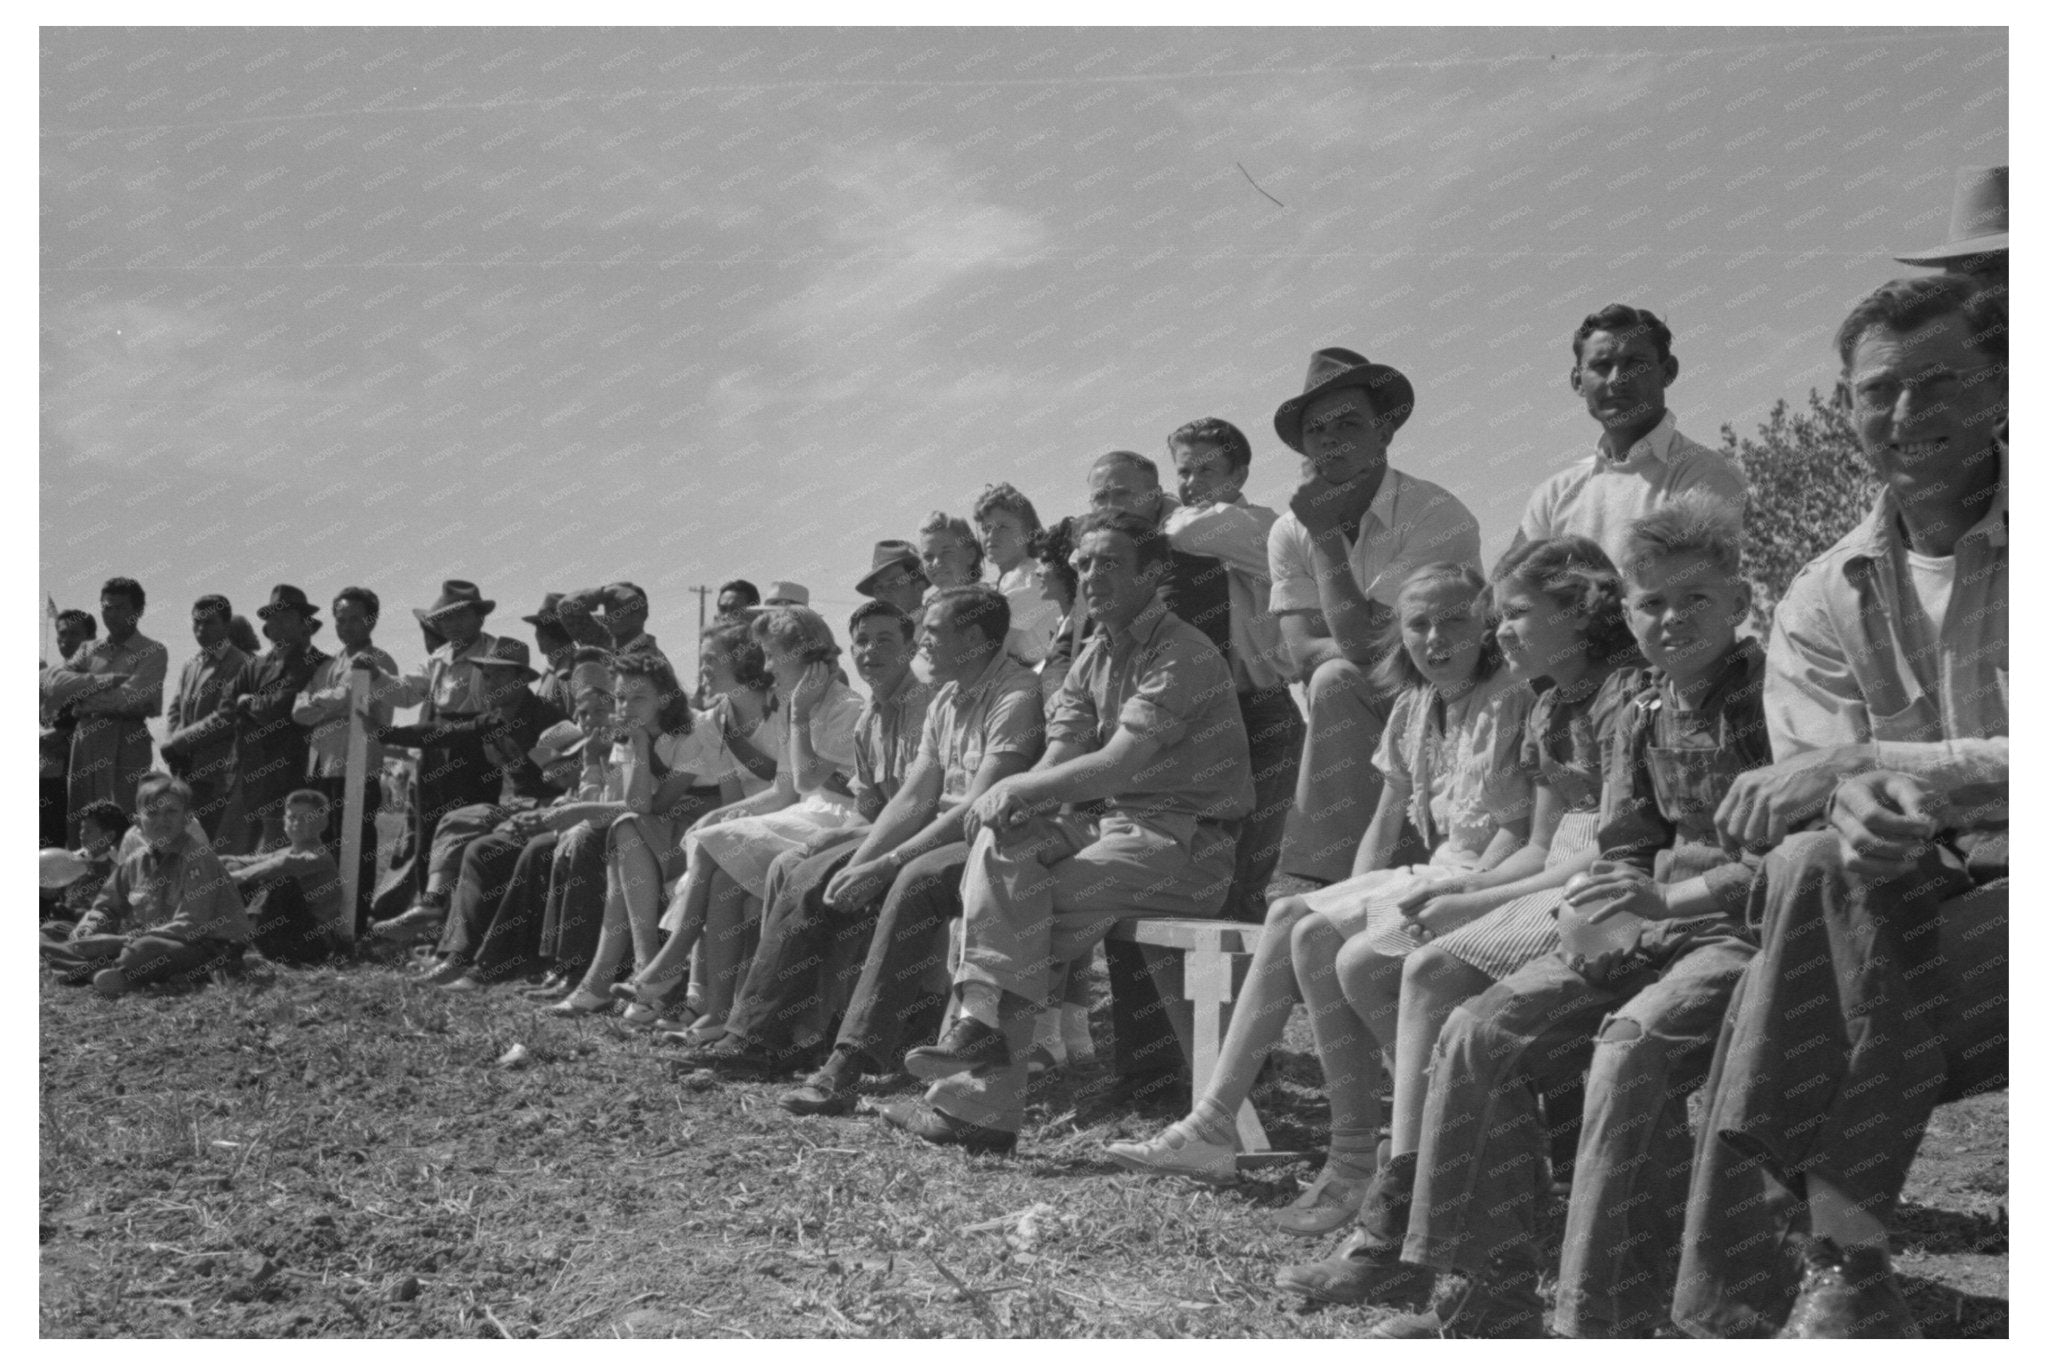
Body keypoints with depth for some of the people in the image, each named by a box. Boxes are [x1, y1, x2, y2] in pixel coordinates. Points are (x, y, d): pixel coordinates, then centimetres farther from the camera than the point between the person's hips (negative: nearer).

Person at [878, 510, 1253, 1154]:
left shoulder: (1183, 656, -11)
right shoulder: (1092, 661, 16)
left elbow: (1117, 764, -21)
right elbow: (1054, 766, 8)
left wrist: (1016, 787, -13)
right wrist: (1008, 800, -14)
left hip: (1186, 841, -7)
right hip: (1118, 825, 7)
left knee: (1022, 915, -21)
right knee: (1001, 840, -18)